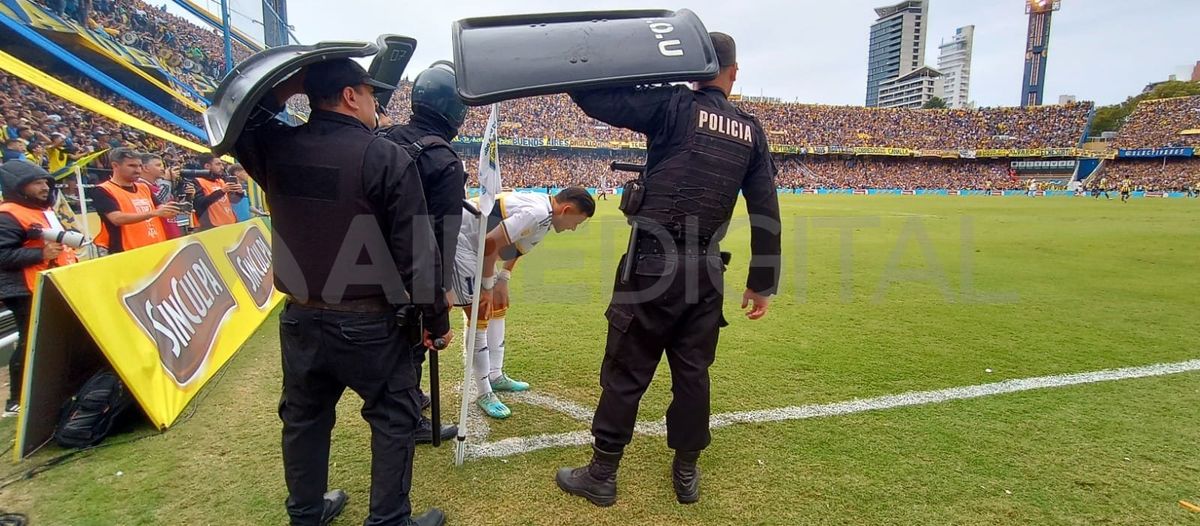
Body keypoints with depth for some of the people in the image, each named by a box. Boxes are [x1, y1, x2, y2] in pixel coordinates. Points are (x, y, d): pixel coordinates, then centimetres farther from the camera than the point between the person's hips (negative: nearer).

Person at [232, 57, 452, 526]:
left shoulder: (276, 149, -1)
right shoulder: (385, 156, -14)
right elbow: (417, 249, -16)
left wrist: (282, 90, 11)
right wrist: (436, 318, -6)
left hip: (299, 319, 6)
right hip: (369, 324, -5)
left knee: (304, 417, 21)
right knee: (394, 418, 11)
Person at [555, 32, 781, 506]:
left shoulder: (674, 106, -4)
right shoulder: (751, 130, 10)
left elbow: (598, 100, -10)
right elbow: (766, 212, 8)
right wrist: (762, 284, 12)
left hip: (654, 262, -4)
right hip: (706, 270, 5)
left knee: (625, 372, 5)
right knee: (693, 373, 15)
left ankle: (601, 476, 19)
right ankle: (687, 475, 30)